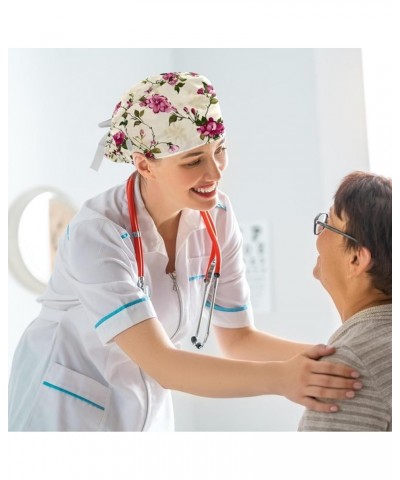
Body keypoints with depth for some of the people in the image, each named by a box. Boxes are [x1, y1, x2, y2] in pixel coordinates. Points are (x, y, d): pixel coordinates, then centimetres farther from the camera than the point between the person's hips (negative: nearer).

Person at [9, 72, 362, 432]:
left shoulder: (217, 216, -11)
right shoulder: (97, 232, -29)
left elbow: (238, 339, -6)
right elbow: (161, 364, -36)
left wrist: (325, 354, -22)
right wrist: (279, 377, -47)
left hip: (149, 410, 6)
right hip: (66, 407, -5)